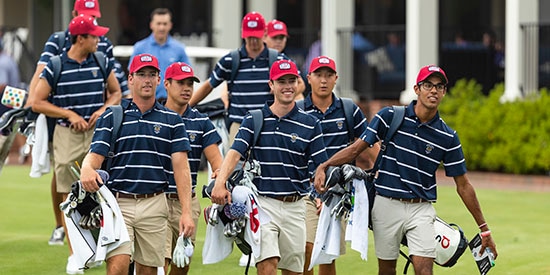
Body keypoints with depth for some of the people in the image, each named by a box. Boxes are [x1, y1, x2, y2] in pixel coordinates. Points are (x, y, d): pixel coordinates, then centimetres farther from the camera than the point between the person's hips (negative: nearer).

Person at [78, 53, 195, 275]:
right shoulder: (112, 117, 7)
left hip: (154, 206, 2)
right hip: (119, 203, -2)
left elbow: (181, 167, 3)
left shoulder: (172, 120, 9)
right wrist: (87, 169, -29)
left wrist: (186, 212, -7)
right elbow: (95, 155, -3)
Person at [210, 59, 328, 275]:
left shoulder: (309, 124, 6)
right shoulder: (254, 120, 4)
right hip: (263, 203, -2)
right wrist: (220, 182, -27)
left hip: (295, 207, 2)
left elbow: (321, 166, 3)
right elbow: (235, 152, -9)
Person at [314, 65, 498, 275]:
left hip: (421, 209, 0)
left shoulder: (448, 137, 1)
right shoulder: (390, 117, -2)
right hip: (387, 205, 0)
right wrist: (324, 166, -18)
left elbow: (463, 185, 7)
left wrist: (484, 228, 7)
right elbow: (356, 148, -1)